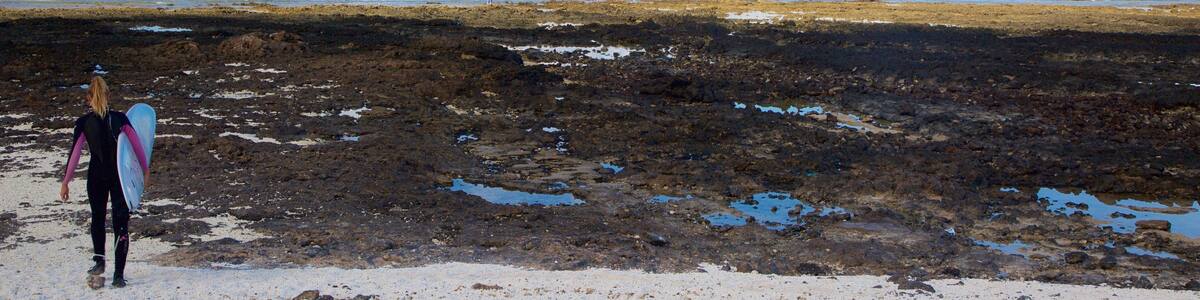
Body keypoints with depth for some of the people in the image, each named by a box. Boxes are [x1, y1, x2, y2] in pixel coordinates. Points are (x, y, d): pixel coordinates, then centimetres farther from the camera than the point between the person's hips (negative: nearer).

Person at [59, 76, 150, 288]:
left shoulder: (83, 123, -6)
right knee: (121, 224, 2)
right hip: (120, 175, 0)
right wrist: (145, 169, 11)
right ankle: (119, 274, -4)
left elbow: (74, 154, -6)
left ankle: (99, 260, 22)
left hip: (96, 177, 0)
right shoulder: (120, 119, -5)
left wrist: (65, 182, 0)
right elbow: (137, 145, -2)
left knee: (97, 218, 25)